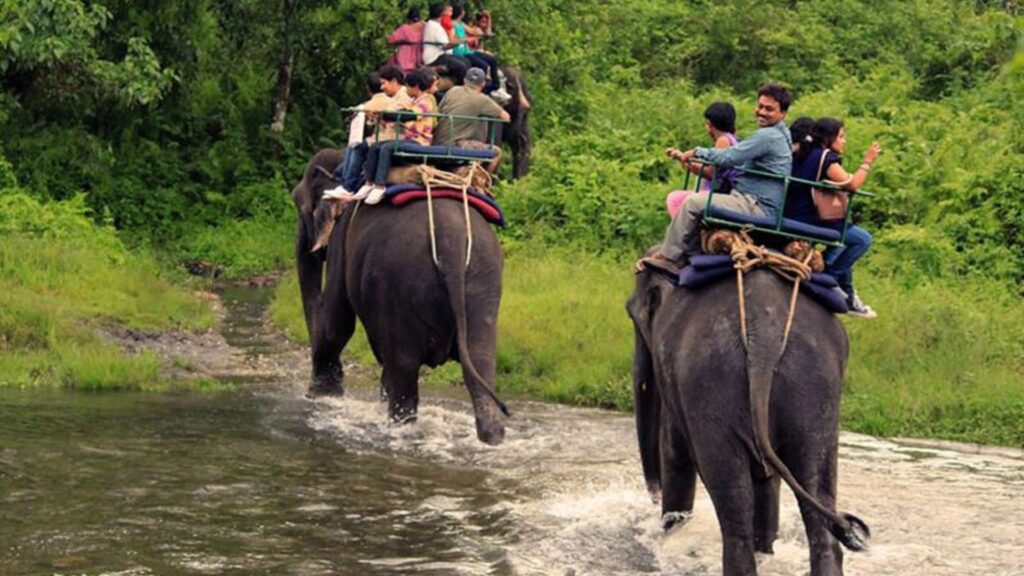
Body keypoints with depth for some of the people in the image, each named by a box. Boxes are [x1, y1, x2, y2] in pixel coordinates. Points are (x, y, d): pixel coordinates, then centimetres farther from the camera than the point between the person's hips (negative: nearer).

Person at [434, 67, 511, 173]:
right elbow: (505, 116, -1)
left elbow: (440, 110, 18)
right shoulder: (481, 100, -6)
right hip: (455, 145, -7)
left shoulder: (453, 91, 7)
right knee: (496, 152, 4)